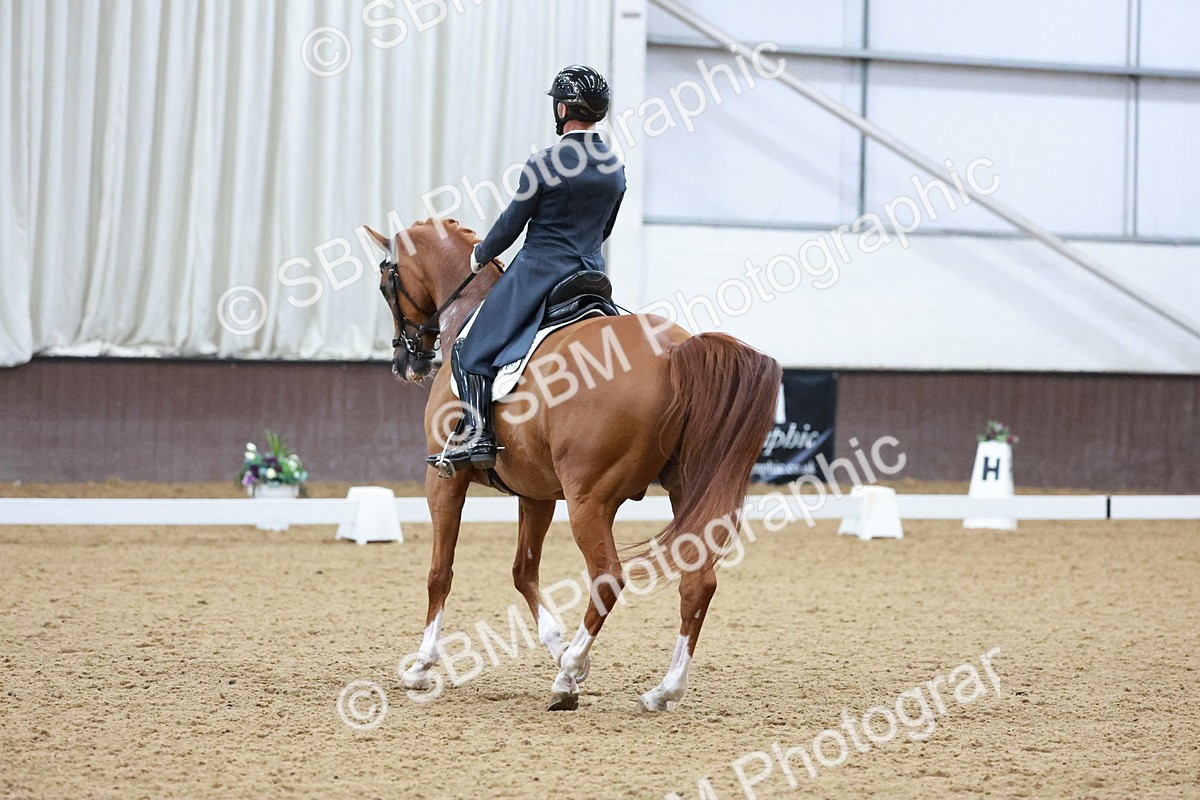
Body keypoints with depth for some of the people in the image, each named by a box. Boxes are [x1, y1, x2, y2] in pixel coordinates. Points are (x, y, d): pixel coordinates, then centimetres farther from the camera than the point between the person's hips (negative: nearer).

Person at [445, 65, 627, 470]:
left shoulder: (544, 164, -15)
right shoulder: (616, 166, 3)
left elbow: (511, 224, -7)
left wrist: (481, 256, 11)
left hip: (538, 273, -6)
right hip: (592, 274, 6)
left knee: (471, 348, 2)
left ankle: (478, 435, -9)